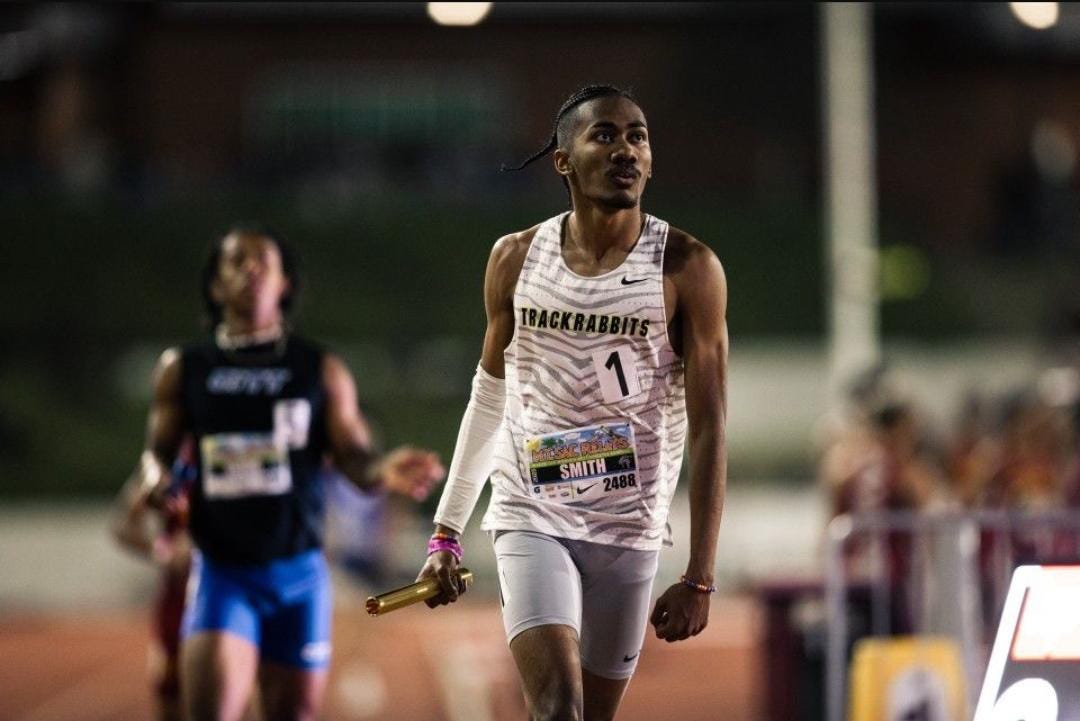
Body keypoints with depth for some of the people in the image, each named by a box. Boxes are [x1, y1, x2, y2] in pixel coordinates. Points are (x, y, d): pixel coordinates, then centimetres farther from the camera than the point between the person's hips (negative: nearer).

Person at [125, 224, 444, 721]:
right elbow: (157, 450, 12)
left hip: (298, 573, 1)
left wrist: (385, 471, -24)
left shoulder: (321, 372, 4)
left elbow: (354, 459, -1)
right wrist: (155, 476, -12)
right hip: (222, 572, -1)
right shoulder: (183, 370, 6)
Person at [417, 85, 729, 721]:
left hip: (629, 526, 0)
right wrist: (447, 532, 15)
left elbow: (708, 428, -6)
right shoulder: (517, 260, 3)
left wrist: (700, 577, -12)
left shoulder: (686, 269, -5)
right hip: (532, 518, 0)